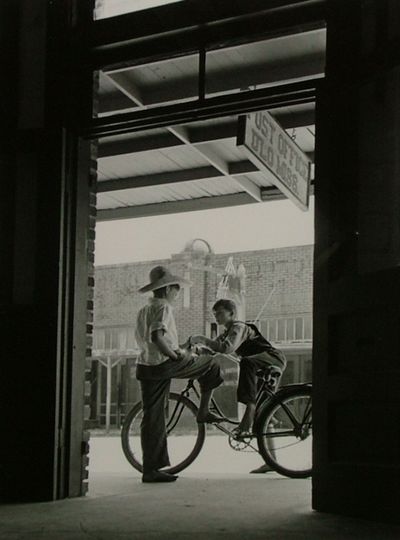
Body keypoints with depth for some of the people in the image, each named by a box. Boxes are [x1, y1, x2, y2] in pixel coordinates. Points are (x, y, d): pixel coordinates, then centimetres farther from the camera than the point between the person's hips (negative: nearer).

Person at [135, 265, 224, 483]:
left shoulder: (143, 310, 21)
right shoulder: (163, 307, -7)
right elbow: (157, 336, -22)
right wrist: (173, 354, -15)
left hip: (145, 367, 9)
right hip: (164, 365, -9)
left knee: (152, 418, 9)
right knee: (210, 364, 10)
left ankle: (150, 470, 8)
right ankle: (203, 411, 14)